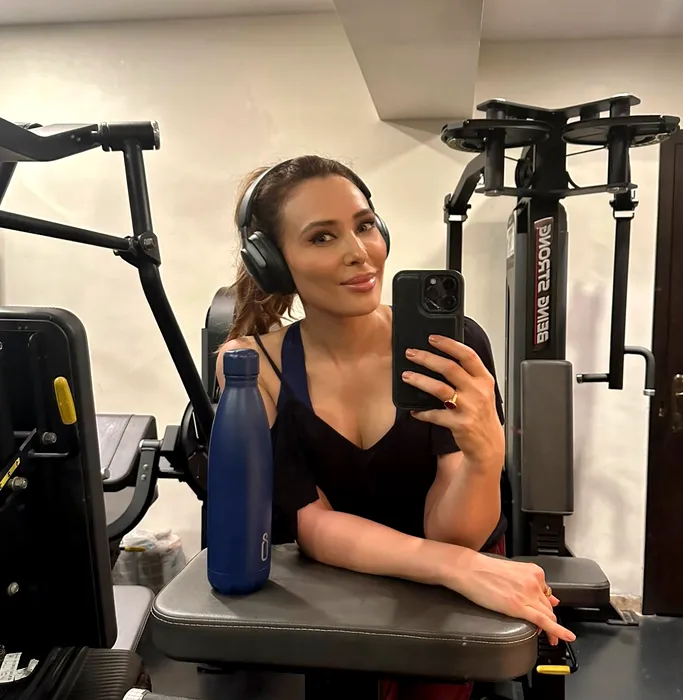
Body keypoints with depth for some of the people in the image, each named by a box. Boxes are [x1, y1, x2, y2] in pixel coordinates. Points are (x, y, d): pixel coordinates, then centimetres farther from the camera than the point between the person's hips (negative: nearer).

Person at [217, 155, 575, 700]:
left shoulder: (453, 344, -19)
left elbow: (450, 535, -19)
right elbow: (312, 526, -20)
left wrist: (485, 452, -40)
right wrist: (460, 567, -34)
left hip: (449, 601, 1)